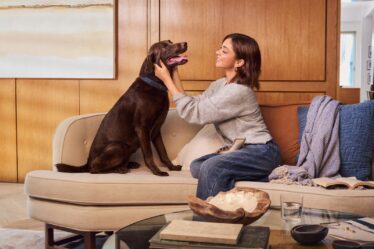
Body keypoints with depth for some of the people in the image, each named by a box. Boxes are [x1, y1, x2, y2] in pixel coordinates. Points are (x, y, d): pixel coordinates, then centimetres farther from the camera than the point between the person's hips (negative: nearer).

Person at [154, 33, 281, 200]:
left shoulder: (238, 91, -22)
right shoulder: (220, 84, 7)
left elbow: (192, 113, -19)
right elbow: (193, 105, 3)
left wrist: (166, 80, -12)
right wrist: (174, 73, 2)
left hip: (261, 152, -9)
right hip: (243, 150, 9)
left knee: (211, 167, -29)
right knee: (197, 166, -8)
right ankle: (257, 176, -5)